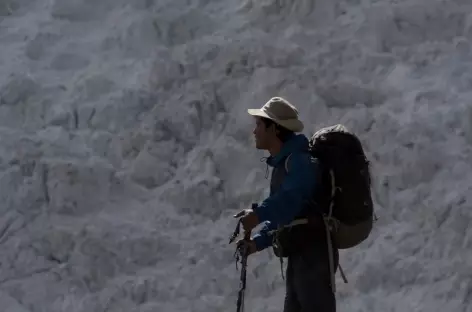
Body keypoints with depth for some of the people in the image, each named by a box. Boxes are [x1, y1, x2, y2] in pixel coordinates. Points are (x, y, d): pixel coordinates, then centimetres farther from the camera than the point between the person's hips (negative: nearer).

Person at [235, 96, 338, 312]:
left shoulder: (300, 161, -15)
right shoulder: (282, 164, 18)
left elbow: (291, 196, -36)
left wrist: (259, 214, -49)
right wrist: (257, 242, 12)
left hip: (313, 254, -11)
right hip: (299, 256, 11)